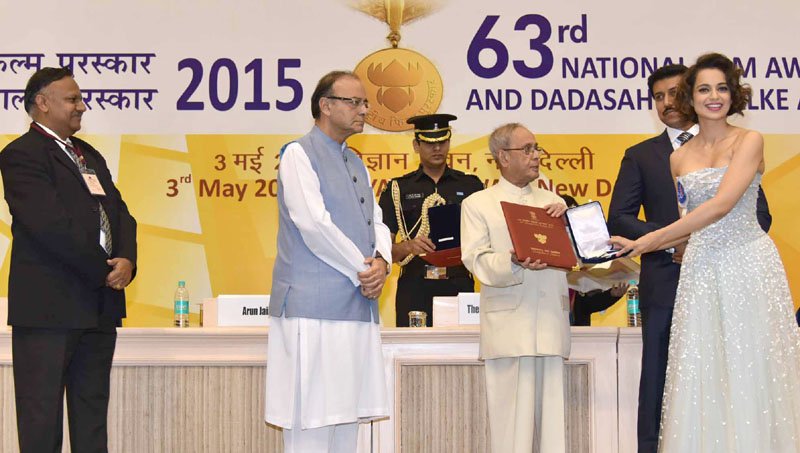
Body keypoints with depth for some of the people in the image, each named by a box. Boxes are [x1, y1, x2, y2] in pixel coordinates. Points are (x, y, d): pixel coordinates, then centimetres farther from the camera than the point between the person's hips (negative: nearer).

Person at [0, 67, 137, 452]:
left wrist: (126, 260, -8)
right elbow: (52, 225, -19)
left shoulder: (89, 156, 19)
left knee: (92, 414, 12)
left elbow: (119, 214, 12)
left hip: (99, 305, 8)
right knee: (42, 414, -1)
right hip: (48, 307, -8)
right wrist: (104, 272, -13)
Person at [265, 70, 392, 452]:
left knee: (347, 414, 8)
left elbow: (376, 223, 16)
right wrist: (362, 271, -9)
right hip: (314, 304, -8)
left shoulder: (356, 163, 21)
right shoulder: (298, 153, -4)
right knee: (312, 422, -7)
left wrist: (381, 260, -6)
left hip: (358, 306, 8)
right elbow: (313, 223, -14)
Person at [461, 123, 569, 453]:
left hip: (551, 324, 4)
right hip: (508, 327, -4)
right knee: (513, 423, -4)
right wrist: (514, 262, -24)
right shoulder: (477, 204, 8)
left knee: (551, 418, 3)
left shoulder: (553, 203, 21)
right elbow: (477, 261, -5)